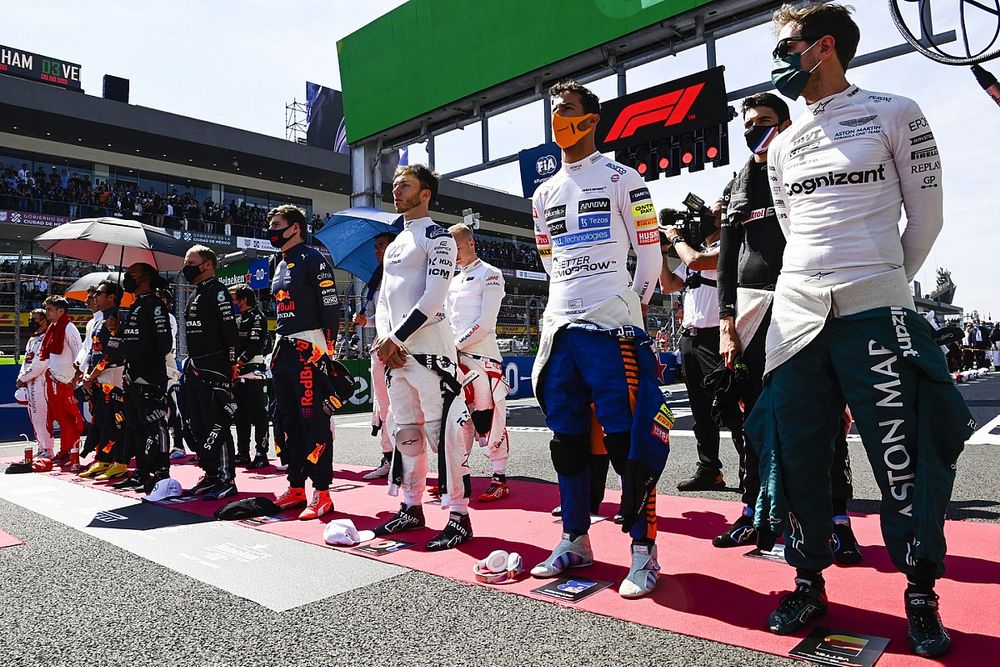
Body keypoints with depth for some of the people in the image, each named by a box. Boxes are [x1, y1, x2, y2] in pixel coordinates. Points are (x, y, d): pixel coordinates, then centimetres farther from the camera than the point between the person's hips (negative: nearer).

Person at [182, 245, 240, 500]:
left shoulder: (217, 291, -9)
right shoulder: (195, 295, 21)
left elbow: (230, 329, -16)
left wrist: (231, 362, -18)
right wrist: (190, 363, 20)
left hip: (214, 369, -10)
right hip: (195, 369, 10)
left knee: (216, 425, -10)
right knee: (198, 426, 14)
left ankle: (227, 480, -5)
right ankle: (211, 475, 23)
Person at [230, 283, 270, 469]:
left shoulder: (257, 317, -6)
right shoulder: (237, 319, 22)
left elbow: (254, 346, -16)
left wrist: (237, 364, -18)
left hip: (252, 372, -9)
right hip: (237, 375, 9)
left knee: (258, 416, -7)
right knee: (240, 417, 13)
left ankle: (261, 455, -4)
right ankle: (242, 454, 21)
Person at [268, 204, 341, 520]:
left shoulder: (312, 259, -7)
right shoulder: (280, 267, 21)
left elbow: (330, 306, -13)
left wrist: (327, 348, -18)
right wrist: (277, 349, 20)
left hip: (308, 348, -10)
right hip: (283, 349, 10)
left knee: (314, 420, -8)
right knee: (288, 420, 12)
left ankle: (321, 493, -2)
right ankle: (296, 488, 22)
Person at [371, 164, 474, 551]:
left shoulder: (437, 237, -3)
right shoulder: (394, 245, 22)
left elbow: (433, 298, -14)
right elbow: (384, 298, 18)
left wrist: (396, 338, -15)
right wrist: (384, 339, 0)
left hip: (429, 348, -8)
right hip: (394, 351, 9)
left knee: (442, 430, -9)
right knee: (405, 431, 13)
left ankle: (459, 516, -3)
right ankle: (412, 507, 24)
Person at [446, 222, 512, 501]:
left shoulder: (489, 274, -1)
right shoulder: (454, 281, 22)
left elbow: (485, 322, -11)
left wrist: (457, 344, -11)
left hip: (481, 355, -7)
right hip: (455, 357, 7)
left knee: (489, 418, -6)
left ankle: (500, 480, 1)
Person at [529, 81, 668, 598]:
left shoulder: (621, 179, 1)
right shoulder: (544, 194, 19)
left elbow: (649, 253, 2)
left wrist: (631, 307, 7)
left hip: (611, 326, -6)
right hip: (560, 325, 6)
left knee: (627, 438, -7)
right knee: (567, 436, 10)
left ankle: (643, 552, 5)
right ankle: (575, 540, 23)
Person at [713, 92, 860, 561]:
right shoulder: (736, 187, 17)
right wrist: (726, 323, 5)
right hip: (750, 302, 4)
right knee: (750, 412, 5)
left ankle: (838, 519, 4)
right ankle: (754, 512, 16)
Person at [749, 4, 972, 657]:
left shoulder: (895, 114, 3)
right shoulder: (782, 147, 16)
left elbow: (925, 217, 5)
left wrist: (884, 285, 11)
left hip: (875, 311, -4)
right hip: (797, 312, 5)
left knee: (905, 459, -1)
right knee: (795, 456, 5)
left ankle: (922, 597, 18)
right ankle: (810, 583, 20)